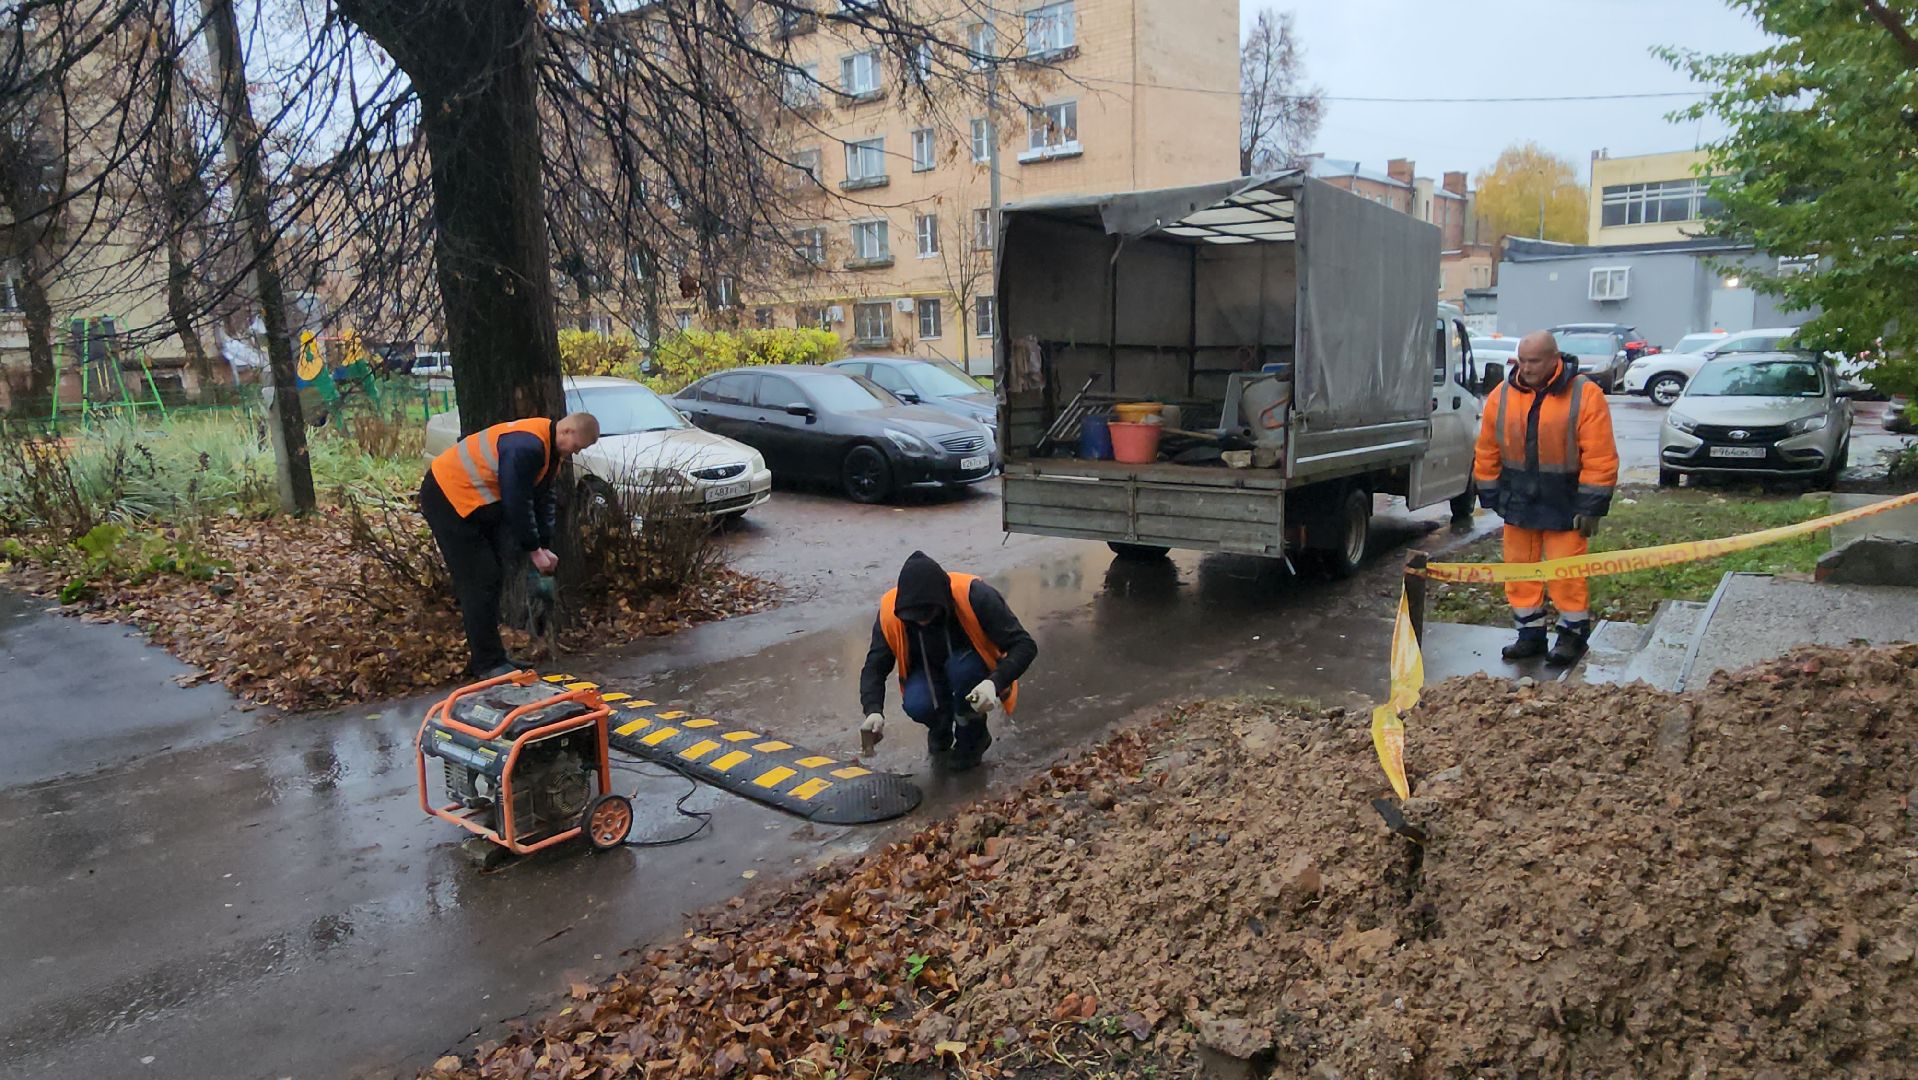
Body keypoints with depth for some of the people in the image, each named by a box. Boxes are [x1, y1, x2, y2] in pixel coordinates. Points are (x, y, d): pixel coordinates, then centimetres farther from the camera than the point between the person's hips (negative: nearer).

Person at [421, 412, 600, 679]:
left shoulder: (550, 449, 4)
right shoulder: (526, 446, -28)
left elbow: (542, 498, 9)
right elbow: (516, 503, -27)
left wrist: (544, 546, 3)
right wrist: (534, 550, -18)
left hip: (476, 503, 11)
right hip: (448, 498, -11)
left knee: (492, 579, 11)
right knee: (478, 582, -11)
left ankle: (490, 657, 19)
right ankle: (487, 664, -5)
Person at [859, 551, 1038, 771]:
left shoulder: (975, 596, -32)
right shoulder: (890, 611, -23)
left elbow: (1025, 646, -29)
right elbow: (875, 667, -16)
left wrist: (995, 683, -45)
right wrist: (873, 710, -34)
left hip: (976, 671, -2)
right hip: (929, 672, 2)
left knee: (962, 666, -36)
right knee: (917, 705, -31)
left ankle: (972, 739, -6)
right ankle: (940, 735, 8)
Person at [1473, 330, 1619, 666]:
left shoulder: (1585, 395, -11)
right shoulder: (1502, 397, 1)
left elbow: (1600, 458, -12)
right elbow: (1487, 453, 7)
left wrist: (1591, 505, -14)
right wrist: (1490, 494, 6)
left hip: (1564, 503, -4)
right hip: (1519, 501, 4)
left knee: (1566, 573, 0)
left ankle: (1573, 634, 16)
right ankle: (1530, 634, 21)